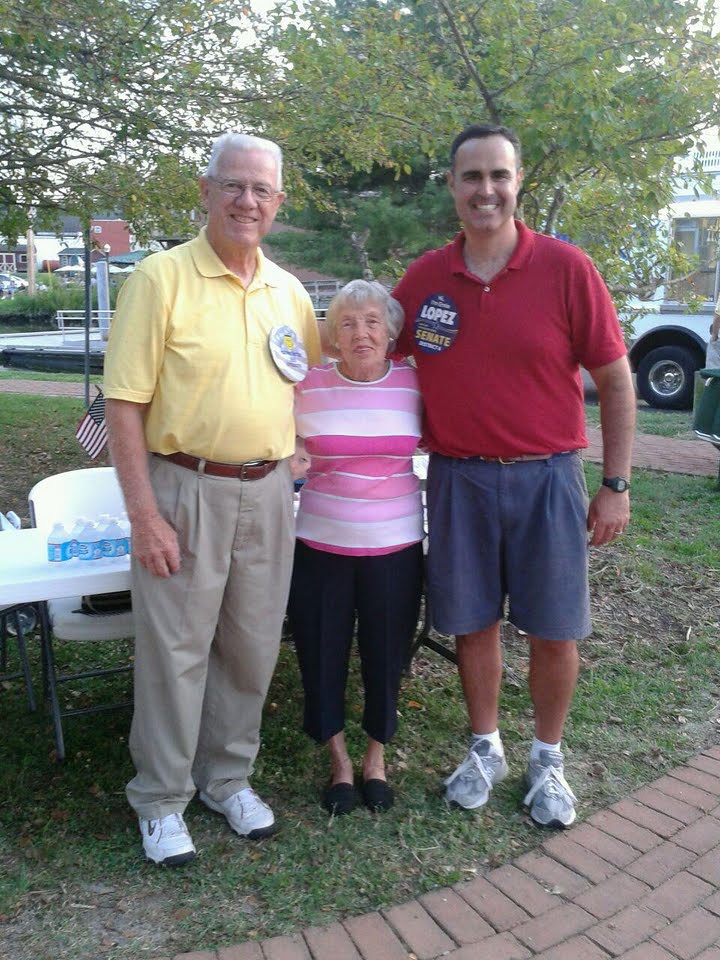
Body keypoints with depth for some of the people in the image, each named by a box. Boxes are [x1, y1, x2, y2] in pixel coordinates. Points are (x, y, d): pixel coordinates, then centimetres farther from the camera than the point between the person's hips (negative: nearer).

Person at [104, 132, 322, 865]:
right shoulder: (161, 278, -8)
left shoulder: (288, 291, 8)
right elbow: (125, 403, -11)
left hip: (268, 492, 5)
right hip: (184, 490, -5)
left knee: (251, 648, 14)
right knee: (175, 651, 5)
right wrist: (143, 513, -15)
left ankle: (227, 777, 34)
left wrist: (289, 465, 11)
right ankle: (161, 800, 24)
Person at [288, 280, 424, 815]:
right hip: (322, 544, 0)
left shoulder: (415, 384, -2)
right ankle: (339, 759, 34)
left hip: (395, 546, 0)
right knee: (323, 653, 9)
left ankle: (377, 756, 38)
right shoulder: (308, 387, -3)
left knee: (385, 652, 12)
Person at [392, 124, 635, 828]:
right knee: (472, 623, 12)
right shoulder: (423, 279, 1)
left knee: (554, 631, 7)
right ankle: (484, 749, 33)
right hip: (458, 479, 2)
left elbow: (615, 379, -2)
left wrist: (616, 485, -4)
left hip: (546, 479, -1)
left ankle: (547, 760, 30)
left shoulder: (566, 269, -6)